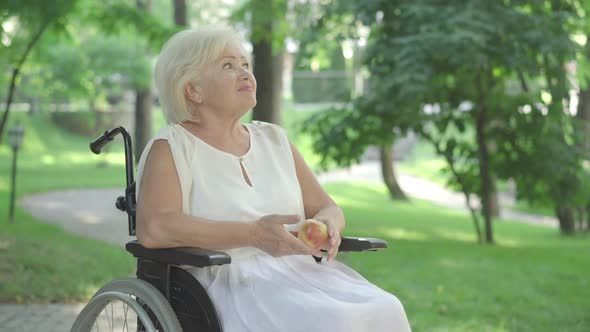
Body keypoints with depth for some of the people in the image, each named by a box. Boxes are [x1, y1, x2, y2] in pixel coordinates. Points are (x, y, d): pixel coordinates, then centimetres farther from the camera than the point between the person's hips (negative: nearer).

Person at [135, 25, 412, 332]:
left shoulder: (274, 139, 18)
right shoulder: (171, 147, 0)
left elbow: (327, 208, 21)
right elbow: (152, 229, -16)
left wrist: (327, 225, -6)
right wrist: (253, 234, -23)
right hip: (228, 282, -6)